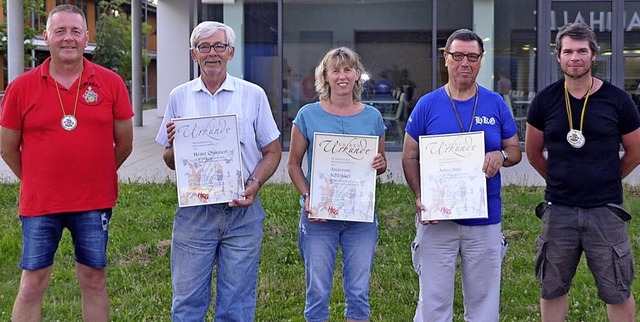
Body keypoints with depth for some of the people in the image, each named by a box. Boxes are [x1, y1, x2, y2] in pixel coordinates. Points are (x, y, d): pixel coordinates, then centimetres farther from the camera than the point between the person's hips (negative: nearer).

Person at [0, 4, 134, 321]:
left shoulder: (111, 83, -2)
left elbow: (124, 142, 6)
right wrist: (36, 182, 11)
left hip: (95, 202, 1)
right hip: (39, 203, 0)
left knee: (94, 279, 11)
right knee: (32, 284, 6)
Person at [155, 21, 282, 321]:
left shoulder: (253, 95, 3)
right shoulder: (179, 97, 6)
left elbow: (273, 151, 6)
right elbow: (169, 161, 11)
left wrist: (255, 183, -11)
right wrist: (173, 146, -12)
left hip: (243, 211, 0)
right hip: (194, 212, 1)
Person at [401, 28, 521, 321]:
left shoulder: (496, 104, 4)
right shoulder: (427, 105, 0)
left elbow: (515, 150, 11)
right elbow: (410, 157, 3)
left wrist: (501, 156, -13)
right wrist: (420, 197, -12)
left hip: (485, 219, 2)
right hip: (436, 219, -1)